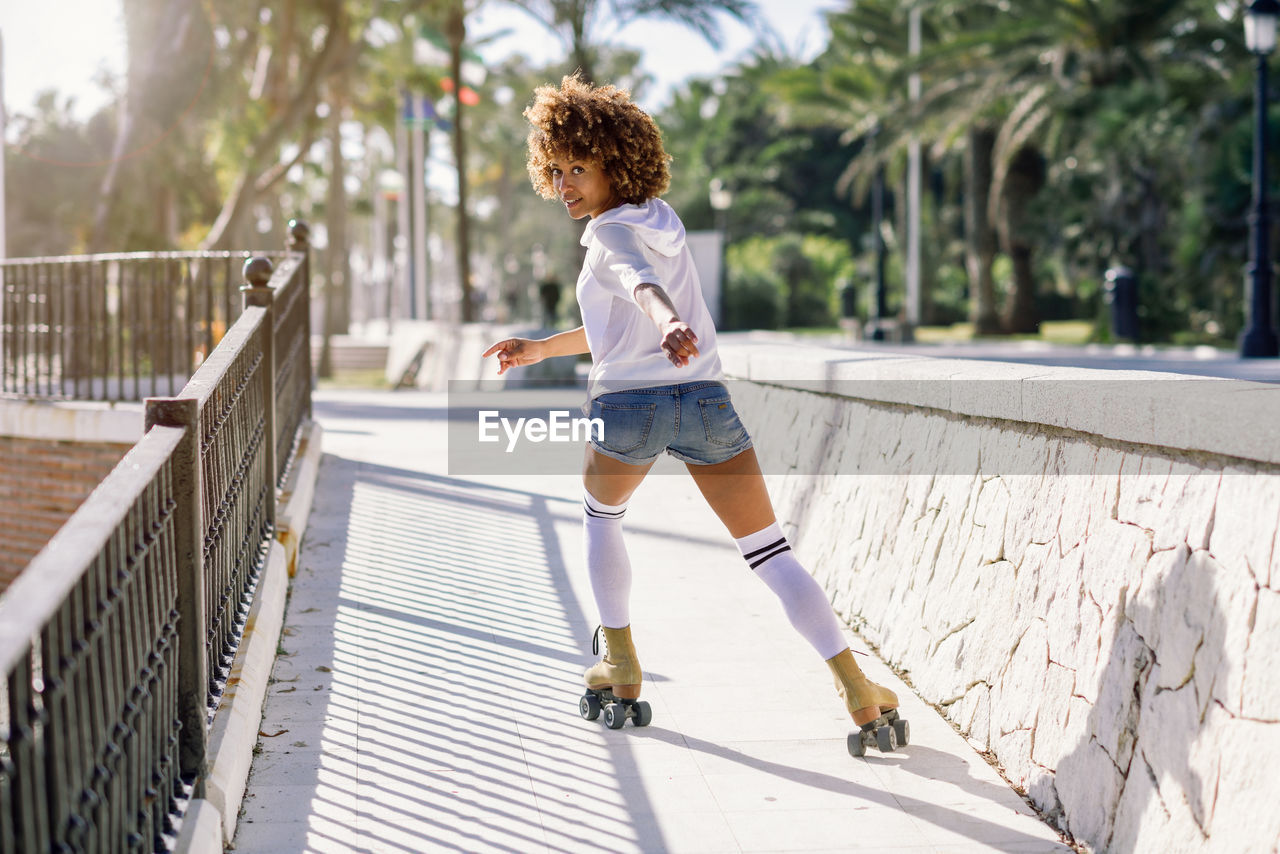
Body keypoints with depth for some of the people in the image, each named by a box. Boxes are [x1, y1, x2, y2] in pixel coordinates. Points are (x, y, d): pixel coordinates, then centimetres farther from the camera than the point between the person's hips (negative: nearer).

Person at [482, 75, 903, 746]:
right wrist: (541, 348, 29)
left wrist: (669, 327, -49)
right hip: (706, 398, 5)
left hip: (625, 405, -5)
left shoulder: (613, 231, -5)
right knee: (771, 554, 3)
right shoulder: (659, 218, 20)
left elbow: (644, 286, -29)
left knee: (601, 517, 26)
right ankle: (856, 688, -8)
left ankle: (622, 666, 26)